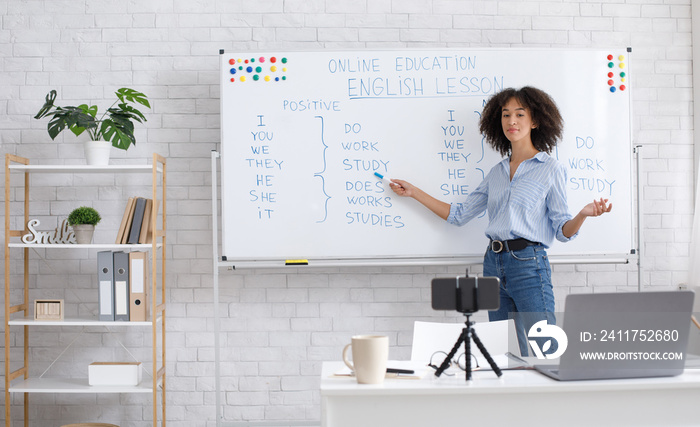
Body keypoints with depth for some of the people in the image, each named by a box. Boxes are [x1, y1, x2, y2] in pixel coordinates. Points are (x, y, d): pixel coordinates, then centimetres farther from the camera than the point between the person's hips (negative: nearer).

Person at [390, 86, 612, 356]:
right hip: (494, 264, 6)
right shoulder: (497, 173, 16)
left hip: (528, 265, -5)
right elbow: (459, 214, 18)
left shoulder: (550, 169, 1)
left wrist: (583, 214, -23)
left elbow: (563, 231, -2)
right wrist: (414, 192, 18)